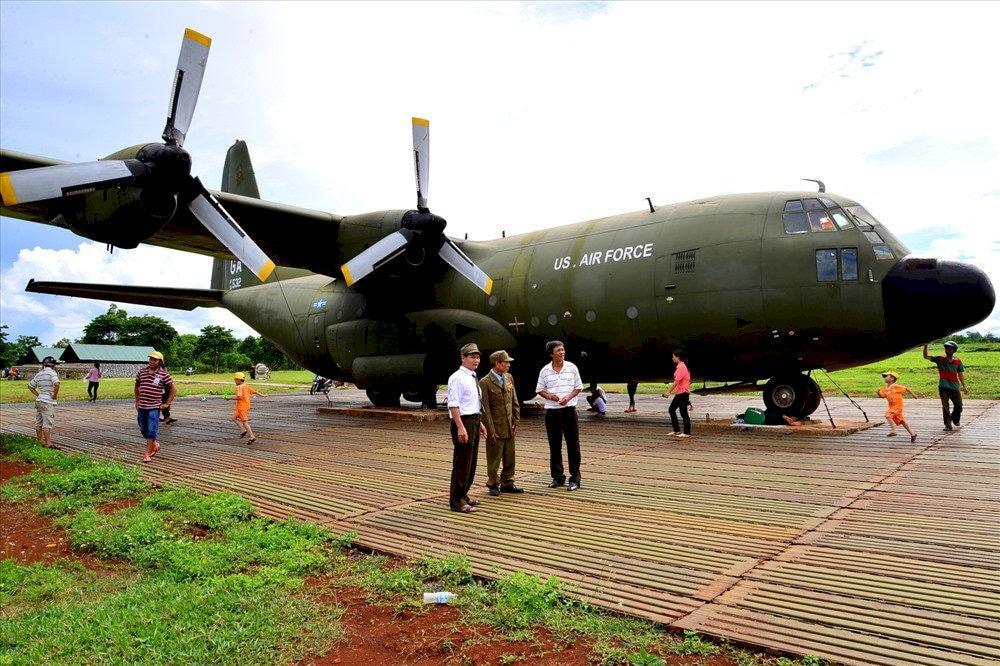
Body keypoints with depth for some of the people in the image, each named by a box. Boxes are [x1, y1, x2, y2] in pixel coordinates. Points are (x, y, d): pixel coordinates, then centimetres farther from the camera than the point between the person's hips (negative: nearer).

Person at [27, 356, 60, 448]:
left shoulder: (39, 374, 12)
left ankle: (40, 441, 24)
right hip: (48, 402, -8)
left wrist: (37, 395, 16)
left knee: (38, 423, 14)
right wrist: (55, 395, -15)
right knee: (47, 424, -6)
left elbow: (30, 386, 21)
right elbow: (56, 384, -28)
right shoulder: (51, 372, -11)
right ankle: (48, 444, -5)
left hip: (39, 400, 8)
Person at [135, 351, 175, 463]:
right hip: (141, 406, 5)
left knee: (151, 431, -5)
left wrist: (167, 403, -3)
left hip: (154, 407, -5)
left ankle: (147, 454, 2)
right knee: (143, 430, 14)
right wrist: (137, 400, 15)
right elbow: (137, 385, 20)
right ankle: (155, 445, 35)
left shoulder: (163, 374, -7)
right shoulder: (142, 371, 4)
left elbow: (173, 389, -2)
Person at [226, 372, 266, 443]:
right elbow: (255, 391, 15)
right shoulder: (247, 386, 9)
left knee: (244, 421, -5)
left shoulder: (239, 387, -15)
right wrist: (262, 395, 28)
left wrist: (229, 398, -17)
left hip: (241, 406, -9)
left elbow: (239, 397, -25)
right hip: (247, 405, 9)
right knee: (234, 417, 21)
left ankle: (252, 437, -6)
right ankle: (243, 430, 12)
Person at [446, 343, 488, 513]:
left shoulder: (473, 378, 16)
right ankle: (456, 501, 4)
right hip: (463, 422, -10)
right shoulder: (457, 378, -14)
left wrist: (479, 423, 23)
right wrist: (460, 427, -26)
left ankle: (463, 495, 30)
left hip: (475, 421, 10)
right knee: (462, 462, -5)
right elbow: (453, 404, -21)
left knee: (471, 461, 17)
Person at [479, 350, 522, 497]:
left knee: (509, 458, 14)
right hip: (496, 428, -6)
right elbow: (485, 409, -13)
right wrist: (490, 431, -14)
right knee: (494, 459, 6)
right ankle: (493, 485, 22)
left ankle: (507, 483, 29)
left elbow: (515, 402, 12)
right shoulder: (485, 382, -13)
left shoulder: (509, 378, 7)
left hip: (509, 427, 6)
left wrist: (516, 422, 5)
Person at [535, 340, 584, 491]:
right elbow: (539, 389, 9)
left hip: (569, 410, -1)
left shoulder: (572, 367, 0)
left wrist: (569, 396, -12)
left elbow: (579, 387, 5)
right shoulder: (545, 371, 2)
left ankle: (574, 479, 9)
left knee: (573, 445, 0)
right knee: (554, 446, 9)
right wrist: (548, 395, -11)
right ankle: (557, 477, 22)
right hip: (552, 412, 1)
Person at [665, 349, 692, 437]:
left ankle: (687, 433, 5)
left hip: (683, 393, -10)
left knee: (683, 413, -3)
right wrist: (674, 390, 21)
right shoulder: (681, 366, 14)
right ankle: (676, 430, 16)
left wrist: (669, 392, -18)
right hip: (679, 393, 10)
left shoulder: (681, 367, -17)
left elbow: (676, 381, -21)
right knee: (672, 409, 12)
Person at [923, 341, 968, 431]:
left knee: (959, 406, 8)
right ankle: (948, 425, 9)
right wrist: (925, 346, -17)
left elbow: (960, 374, 10)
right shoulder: (940, 359, 1)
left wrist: (964, 386, 8)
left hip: (955, 387, 2)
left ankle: (956, 420, 35)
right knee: (945, 407, 2)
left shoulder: (958, 361, 4)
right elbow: (926, 356, -4)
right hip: (943, 387, -2)